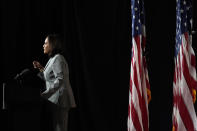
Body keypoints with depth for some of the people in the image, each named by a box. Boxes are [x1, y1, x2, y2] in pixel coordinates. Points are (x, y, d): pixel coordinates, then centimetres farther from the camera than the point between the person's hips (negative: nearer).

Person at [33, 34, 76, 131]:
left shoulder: (58, 59, -13)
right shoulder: (52, 59, 17)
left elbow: (60, 80, -24)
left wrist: (45, 94, -29)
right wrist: (41, 68, 14)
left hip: (60, 100, -10)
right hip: (55, 100, 10)